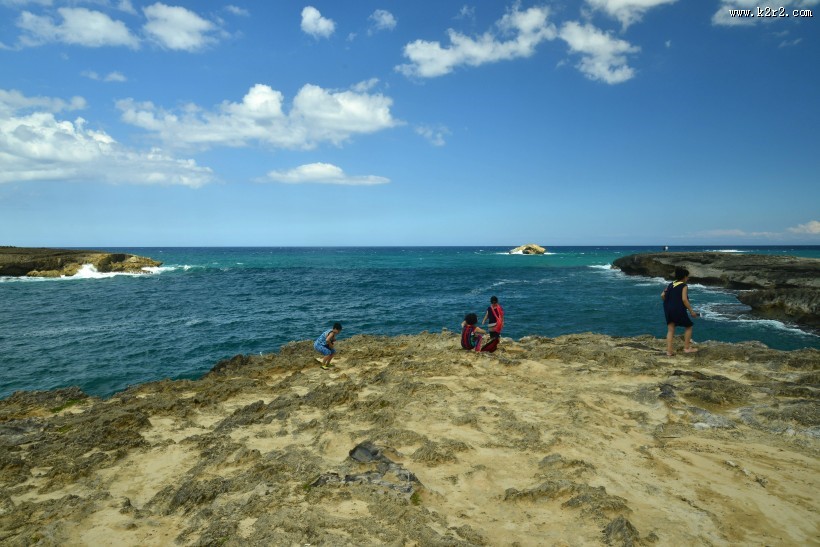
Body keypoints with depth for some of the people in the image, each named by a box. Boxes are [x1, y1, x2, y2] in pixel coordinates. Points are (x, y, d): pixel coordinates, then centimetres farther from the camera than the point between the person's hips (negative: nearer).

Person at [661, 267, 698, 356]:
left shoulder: (671, 285, 13)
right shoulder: (684, 286, -6)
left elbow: (662, 295, 7)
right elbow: (684, 299, -16)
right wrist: (691, 311, -12)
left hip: (668, 310, 6)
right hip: (678, 310, -6)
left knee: (670, 330, 7)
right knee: (688, 326, 14)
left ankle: (669, 351, 3)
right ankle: (687, 348, 16)